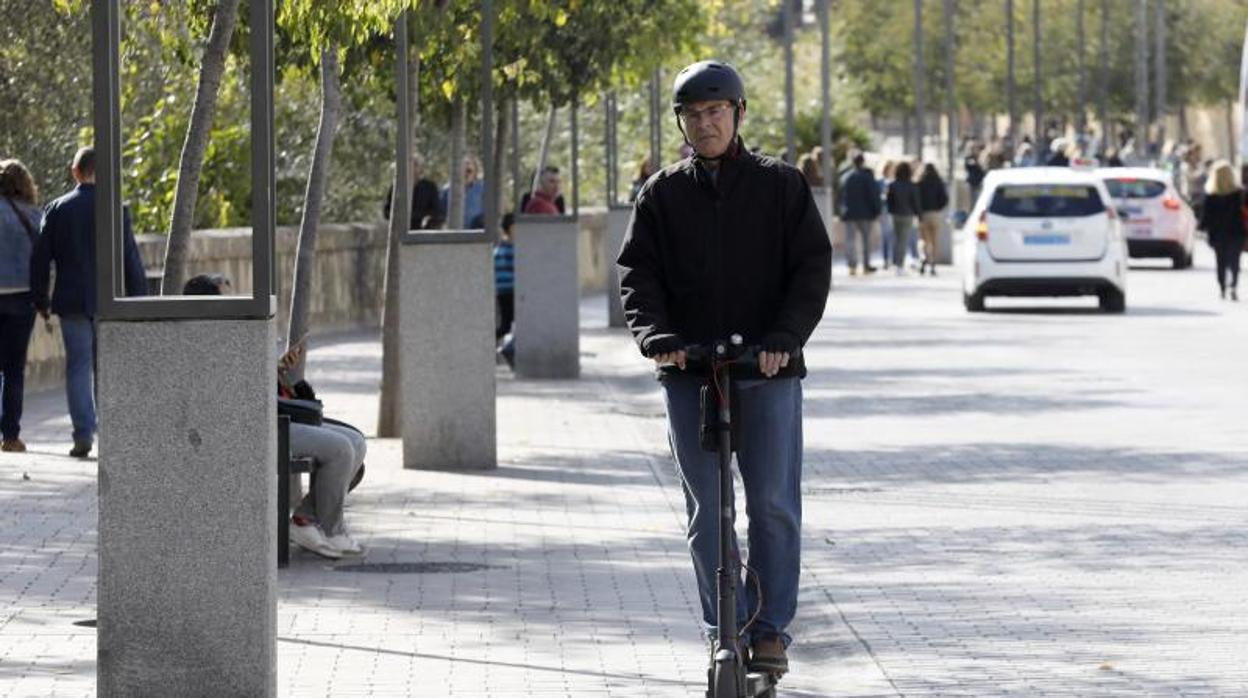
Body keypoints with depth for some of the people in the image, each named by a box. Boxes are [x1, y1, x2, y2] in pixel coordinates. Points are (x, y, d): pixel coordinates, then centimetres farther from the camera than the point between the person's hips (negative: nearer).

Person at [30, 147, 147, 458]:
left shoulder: (56, 210, 0)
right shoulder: (116, 211, -6)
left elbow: (40, 258, 1)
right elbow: (131, 259, -6)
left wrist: (41, 301, 11)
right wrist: (139, 301, 2)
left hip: (71, 301, 1)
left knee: (78, 366, 2)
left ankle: (84, 434, -6)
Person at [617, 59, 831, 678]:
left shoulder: (780, 186, 3)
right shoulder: (662, 195, 8)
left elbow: (811, 267, -2)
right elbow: (639, 275, 2)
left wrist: (783, 339, -16)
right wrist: (657, 336, -17)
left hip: (768, 371, -1)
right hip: (689, 372, 1)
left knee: (773, 505, -2)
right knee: (706, 511, 2)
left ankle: (770, 628, 7)